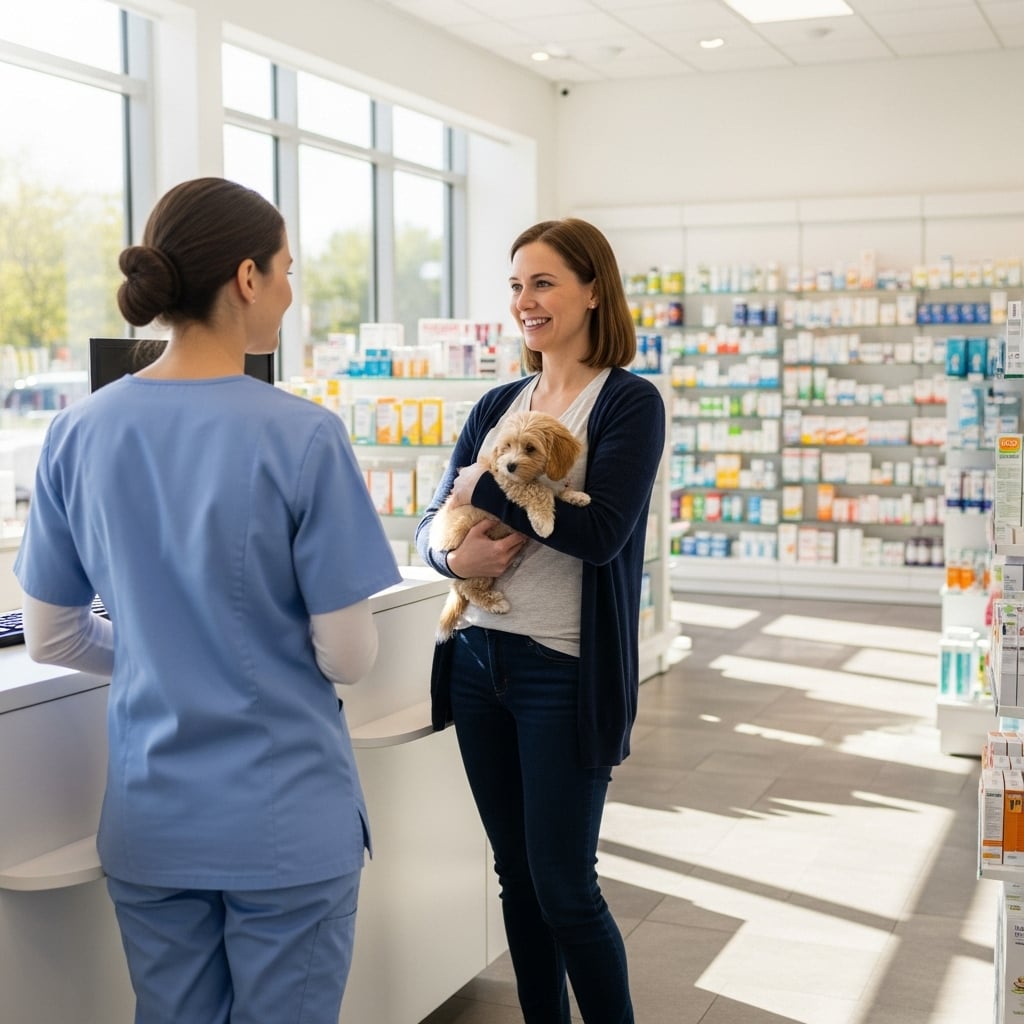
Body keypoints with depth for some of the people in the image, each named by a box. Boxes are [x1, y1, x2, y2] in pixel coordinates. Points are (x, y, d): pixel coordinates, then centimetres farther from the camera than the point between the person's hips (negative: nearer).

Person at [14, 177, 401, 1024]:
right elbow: (348, 657, -13)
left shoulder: (80, 433, -4)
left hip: (149, 821, 4)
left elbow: (51, 638, 4)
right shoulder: (301, 436, -17)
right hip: (287, 822, -4)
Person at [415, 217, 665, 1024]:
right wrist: (454, 555, -13)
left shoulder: (629, 402, -5)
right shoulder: (497, 406, 12)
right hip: (478, 657, 6)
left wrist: (486, 488, -11)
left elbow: (601, 531, -18)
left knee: (563, 883, 0)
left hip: (565, 671, -6)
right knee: (515, 873, 14)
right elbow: (432, 523, 10)